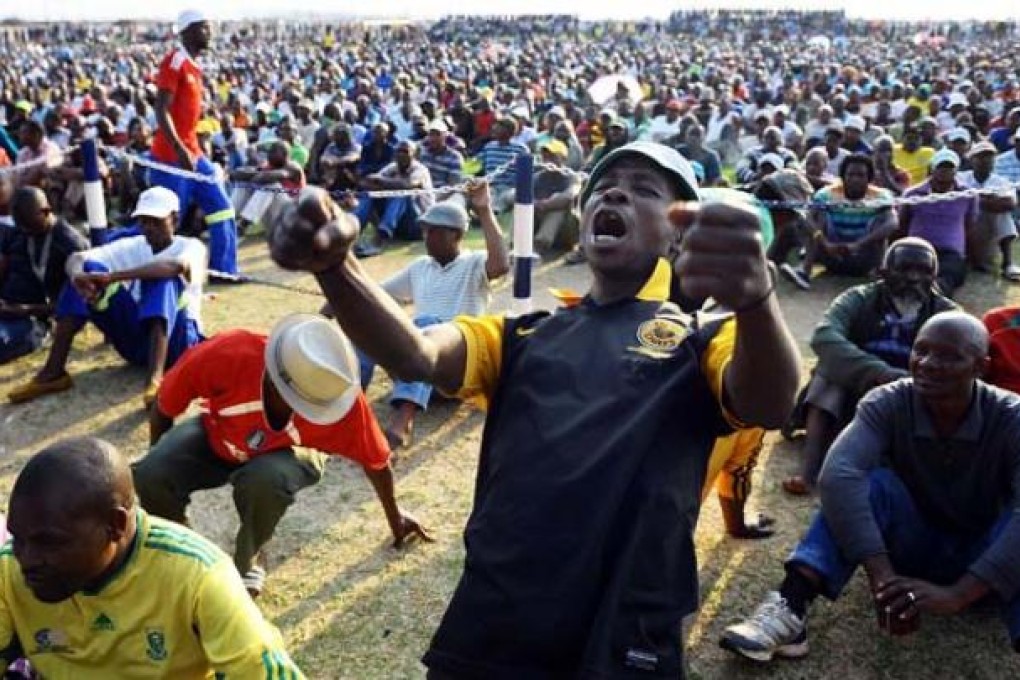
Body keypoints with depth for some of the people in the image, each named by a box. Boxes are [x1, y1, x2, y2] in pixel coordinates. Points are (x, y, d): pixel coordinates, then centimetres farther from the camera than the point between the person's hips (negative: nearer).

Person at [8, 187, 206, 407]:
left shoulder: (191, 246, -5)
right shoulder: (131, 246, 9)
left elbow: (177, 266, -32)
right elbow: (76, 258, -7)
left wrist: (113, 277, -39)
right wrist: (78, 277, -32)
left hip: (177, 342, -5)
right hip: (135, 340, 5)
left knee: (162, 277, -31)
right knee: (89, 269, -9)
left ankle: (156, 378, -52)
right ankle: (53, 372, -17)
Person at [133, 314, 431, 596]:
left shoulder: (341, 396, -35)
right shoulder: (225, 354, -38)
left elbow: (376, 459, -15)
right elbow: (163, 410, -17)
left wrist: (394, 517, 1)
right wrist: (157, 463, -2)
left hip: (286, 451, -1)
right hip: (216, 437, 1)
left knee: (265, 480, -36)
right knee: (150, 477, -25)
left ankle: (247, 564, -4)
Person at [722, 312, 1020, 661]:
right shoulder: (887, 404, -17)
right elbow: (838, 475, -34)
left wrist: (958, 594, -48)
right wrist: (881, 574, -45)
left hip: (984, 558, 0)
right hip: (914, 547, 1)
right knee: (869, 482, -29)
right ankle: (789, 611, -42)